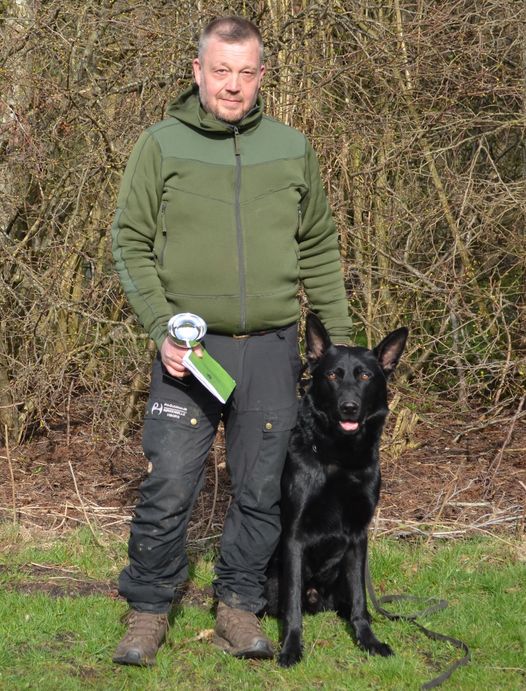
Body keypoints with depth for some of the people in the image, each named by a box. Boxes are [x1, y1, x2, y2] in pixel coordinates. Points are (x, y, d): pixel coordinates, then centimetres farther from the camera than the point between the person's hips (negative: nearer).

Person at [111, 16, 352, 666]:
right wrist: (162, 328, -12)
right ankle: (148, 610, 13)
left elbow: (319, 248, 14)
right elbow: (131, 243, -1)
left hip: (272, 347, 3)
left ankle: (238, 607, 22)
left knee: (261, 491, 8)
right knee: (167, 488, -3)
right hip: (189, 348, -2)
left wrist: (339, 337, 11)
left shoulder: (290, 148, 7)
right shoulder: (161, 145, -1)